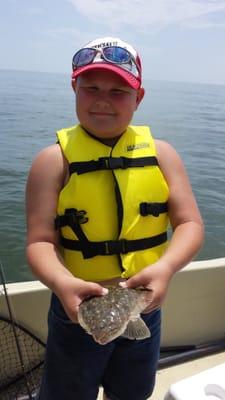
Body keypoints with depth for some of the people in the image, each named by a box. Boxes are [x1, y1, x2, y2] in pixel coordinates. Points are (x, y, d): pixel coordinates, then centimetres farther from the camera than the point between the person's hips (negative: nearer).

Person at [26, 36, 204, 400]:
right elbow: (40, 241, -16)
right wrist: (62, 283, -36)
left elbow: (190, 224, -8)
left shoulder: (161, 154, -5)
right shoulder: (55, 159, -12)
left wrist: (165, 267, -27)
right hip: (78, 308, -2)